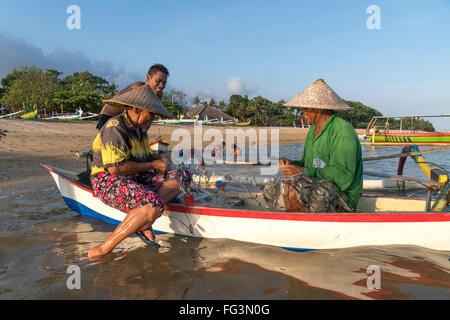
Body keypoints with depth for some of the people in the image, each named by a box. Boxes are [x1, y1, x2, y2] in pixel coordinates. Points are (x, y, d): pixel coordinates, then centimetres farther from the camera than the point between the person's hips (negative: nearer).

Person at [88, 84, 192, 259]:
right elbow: (115, 168, -22)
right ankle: (106, 246, -22)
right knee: (154, 207, -35)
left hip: (136, 178, 10)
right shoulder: (115, 128, -15)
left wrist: (159, 160, 3)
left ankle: (142, 222, -20)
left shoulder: (140, 129, 15)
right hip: (108, 181, -9)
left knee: (182, 177, -6)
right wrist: (153, 165, -14)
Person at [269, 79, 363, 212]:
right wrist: (292, 164, -3)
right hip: (317, 189, 9)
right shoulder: (314, 129, 12)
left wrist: (303, 172, -24)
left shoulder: (343, 132, -17)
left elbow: (344, 177, -25)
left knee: (293, 193, -31)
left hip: (342, 198, -9)